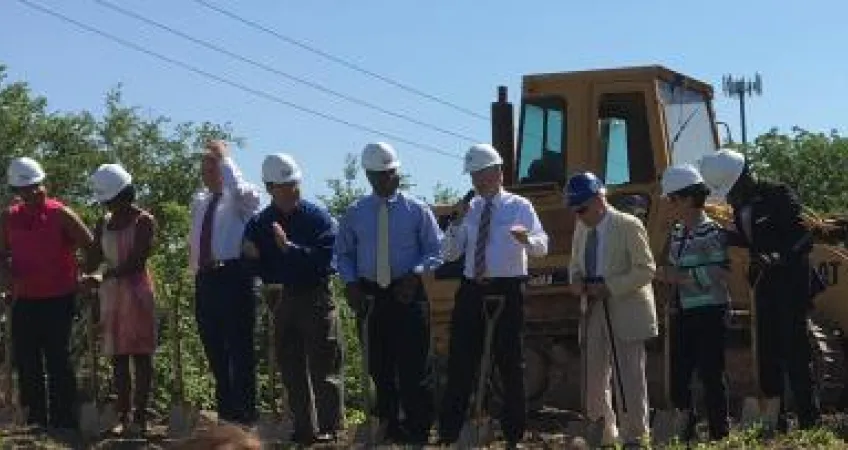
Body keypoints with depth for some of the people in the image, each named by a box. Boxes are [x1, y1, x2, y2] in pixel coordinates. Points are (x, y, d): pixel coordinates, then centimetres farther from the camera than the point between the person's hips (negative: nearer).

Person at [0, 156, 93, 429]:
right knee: (25, 358, 7)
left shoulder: (60, 214, -6)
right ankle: (35, 417, 15)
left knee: (57, 358, -2)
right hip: (24, 299, 5)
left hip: (58, 299, -4)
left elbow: (91, 247, -3)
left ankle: (63, 418, 2)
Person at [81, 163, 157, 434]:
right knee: (118, 356, 5)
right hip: (111, 293, 6)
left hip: (136, 292, -6)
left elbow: (137, 261, -14)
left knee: (140, 355, -3)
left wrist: (104, 276, -19)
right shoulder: (104, 223, 12)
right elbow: (93, 259, 12)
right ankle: (123, 415, 8)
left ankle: (140, 415, -1)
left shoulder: (143, 221, -6)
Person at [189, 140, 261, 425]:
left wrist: (224, 157, -15)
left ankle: (244, 415, -4)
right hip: (205, 279, 7)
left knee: (239, 348, -7)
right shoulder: (199, 202, 21)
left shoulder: (240, 200, -1)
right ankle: (225, 412, 21)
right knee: (214, 349, 12)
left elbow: (240, 190, -26)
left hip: (234, 276, -7)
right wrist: (195, 268, 18)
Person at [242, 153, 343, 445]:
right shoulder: (259, 224, 7)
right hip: (281, 301, 5)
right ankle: (304, 429, 17)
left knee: (323, 366, -4)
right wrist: (252, 257, -13)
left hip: (315, 298, -5)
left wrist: (289, 247, -24)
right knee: (292, 369, 9)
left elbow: (325, 258, -17)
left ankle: (329, 428, -1)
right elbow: (258, 268, 9)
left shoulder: (317, 217, -5)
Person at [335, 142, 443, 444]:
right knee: (379, 366, 6)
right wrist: (350, 282, -4)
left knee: (414, 365, -4)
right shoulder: (354, 213, 8)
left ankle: (418, 430, 4)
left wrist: (416, 273, -14)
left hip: (408, 293, -2)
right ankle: (388, 428, 17)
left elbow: (435, 251, 2)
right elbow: (343, 254, 12)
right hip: (370, 295, 2)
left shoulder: (417, 211, 2)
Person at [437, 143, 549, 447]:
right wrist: (457, 222, -9)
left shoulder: (519, 206, -1)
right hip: (472, 290, 3)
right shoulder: (469, 208, 10)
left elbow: (542, 247, -14)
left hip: (507, 290, -3)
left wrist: (526, 238, -37)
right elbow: (449, 254, 8)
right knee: (461, 362, 3)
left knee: (510, 362, 4)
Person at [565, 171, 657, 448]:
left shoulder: (628, 226, -10)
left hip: (626, 312, -6)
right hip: (593, 311, 6)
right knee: (594, 376, 8)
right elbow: (575, 264, 22)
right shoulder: (581, 229, 9)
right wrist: (576, 280, -2)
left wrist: (609, 287, -20)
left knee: (628, 378, -2)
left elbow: (646, 270, -12)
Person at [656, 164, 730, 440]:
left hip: (709, 313, -7)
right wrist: (665, 275, 2)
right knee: (678, 376, 7)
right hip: (682, 314, 7)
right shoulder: (676, 233, 12)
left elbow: (722, 273, -19)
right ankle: (687, 433, 18)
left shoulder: (712, 233, -10)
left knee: (711, 376, -3)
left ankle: (719, 434, 6)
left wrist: (684, 276, -21)